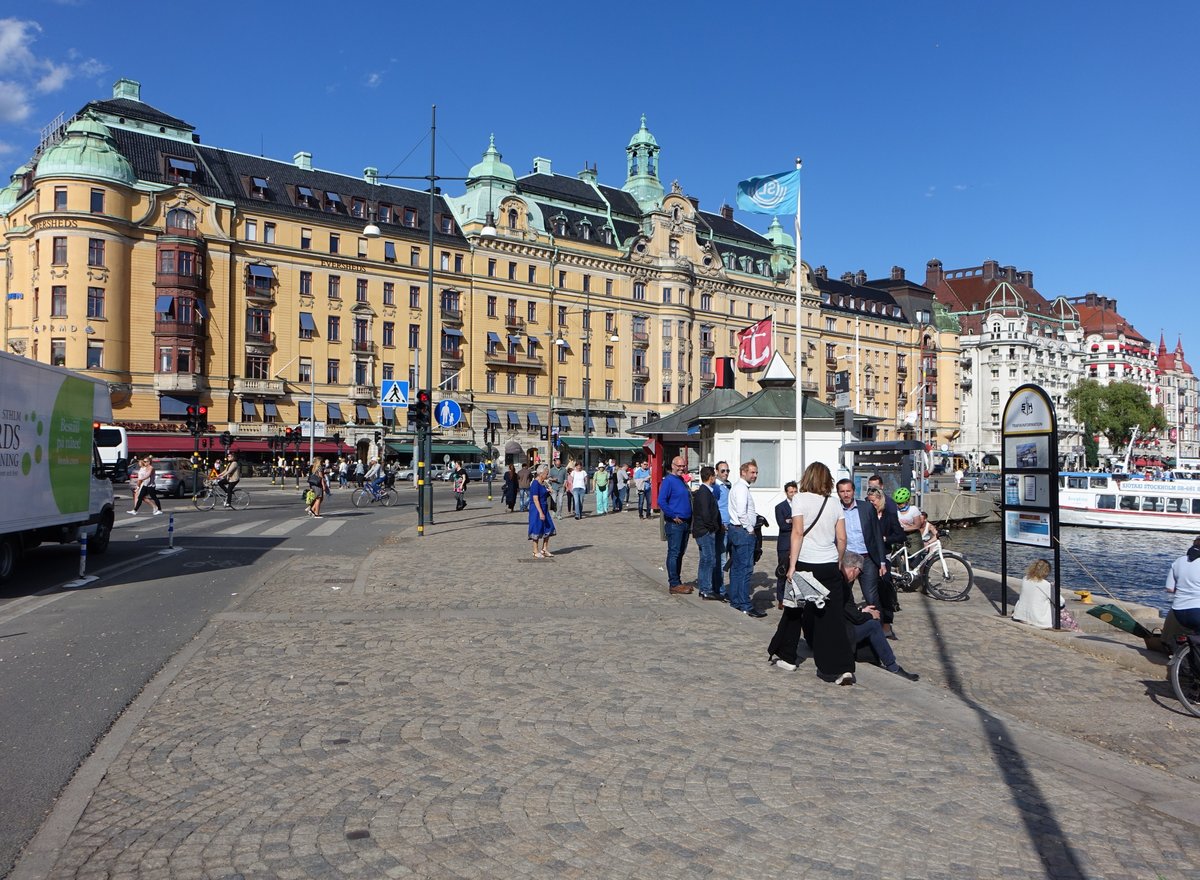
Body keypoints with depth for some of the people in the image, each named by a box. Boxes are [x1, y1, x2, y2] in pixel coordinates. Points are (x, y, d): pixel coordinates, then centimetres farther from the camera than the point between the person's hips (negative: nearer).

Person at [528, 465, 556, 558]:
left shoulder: (542, 483, 11)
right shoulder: (535, 483, -17)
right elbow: (535, 499, -21)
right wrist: (540, 512, -24)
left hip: (544, 508, 9)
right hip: (536, 509, -9)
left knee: (548, 528, 9)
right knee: (537, 530, -1)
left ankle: (544, 550, 19)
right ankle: (536, 552, 9)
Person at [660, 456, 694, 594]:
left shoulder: (682, 480, 15)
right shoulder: (668, 480, -12)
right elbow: (661, 501, -20)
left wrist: (689, 519, 16)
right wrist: (673, 517, -18)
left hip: (685, 523, 9)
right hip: (674, 524, -9)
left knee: (680, 553, 13)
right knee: (674, 553, -5)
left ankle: (677, 581, 21)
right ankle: (673, 584, -2)